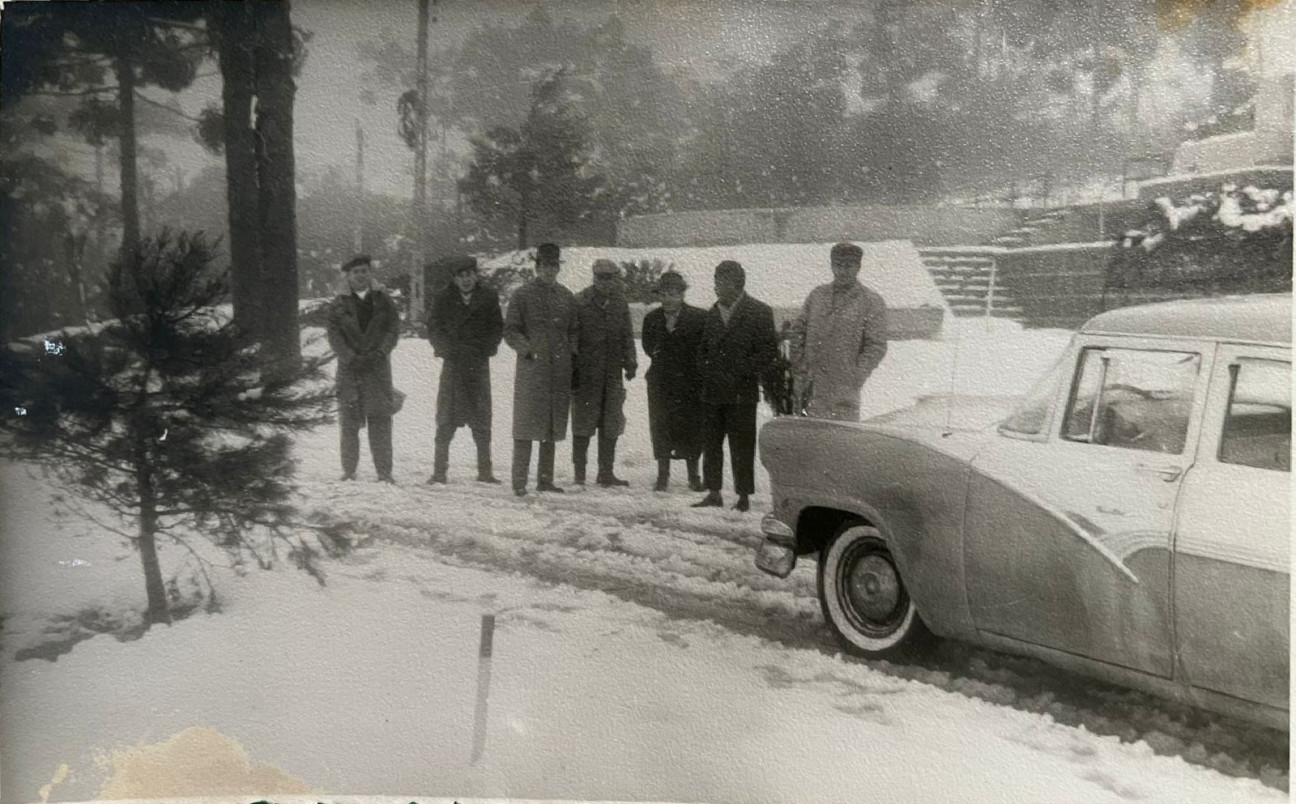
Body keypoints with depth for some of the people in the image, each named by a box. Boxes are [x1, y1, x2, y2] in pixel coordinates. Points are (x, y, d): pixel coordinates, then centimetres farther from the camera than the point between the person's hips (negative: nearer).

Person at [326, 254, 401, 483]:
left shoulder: (383, 301, 13)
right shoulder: (339, 305, 11)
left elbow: (394, 329, 4)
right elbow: (334, 336, 2)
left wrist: (380, 353, -11)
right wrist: (351, 358, -12)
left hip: (378, 368, 0)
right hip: (349, 369, 0)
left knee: (380, 420, -4)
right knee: (350, 421, -2)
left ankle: (384, 472, -2)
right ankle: (349, 471, 3)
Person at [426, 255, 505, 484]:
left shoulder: (488, 298, 7)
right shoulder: (443, 300, 6)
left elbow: (497, 328, 8)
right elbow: (434, 330, 6)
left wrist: (485, 349, -6)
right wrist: (448, 350, -8)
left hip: (479, 364, 1)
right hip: (453, 364, -1)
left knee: (481, 418, 1)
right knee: (446, 418, -4)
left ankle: (485, 470, 7)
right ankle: (439, 470, 0)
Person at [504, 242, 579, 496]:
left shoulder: (566, 296, 13)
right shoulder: (522, 295, 0)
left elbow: (573, 330, 19)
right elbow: (510, 331, -2)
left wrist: (571, 351, 3)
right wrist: (528, 348, -16)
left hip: (560, 372, 5)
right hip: (531, 369, -5)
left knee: (553, 426, 10)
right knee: (526, 426, -4)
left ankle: (545, 480, 19)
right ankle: (519, 482, 2)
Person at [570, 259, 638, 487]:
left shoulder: (620, 301, 7)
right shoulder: (580, 302, -6)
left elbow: (627, 334, 13)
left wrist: (630, 361, 2)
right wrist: (572, 370, -8)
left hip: (612, 374, 5)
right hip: (586, 374, -4)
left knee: (611, 425, 9)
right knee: (584, 423, 2)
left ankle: (606, 472, 18)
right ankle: (579, 472, 10)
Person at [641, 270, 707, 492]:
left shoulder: (699, 318, -3)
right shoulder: (651, 319, 10)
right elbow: (649, 348, 9)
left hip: (690, 382, -3)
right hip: (661, 382, 3)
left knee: (692, 428, 2)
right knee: (660, 427, 3)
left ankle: (693, 475, 16)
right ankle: (663, 475, 14)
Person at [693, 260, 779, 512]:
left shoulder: (758, 312, -3)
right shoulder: (714, 312, 14)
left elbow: (769, 352, -7)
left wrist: (739, 374, -13)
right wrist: (705, 373, 6)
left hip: (741, 394, -5)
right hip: (712, 392, 5)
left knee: (741, 446, -1)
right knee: (711, 443, 7)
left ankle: (744, 496, 7)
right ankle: (713, 493, 15)